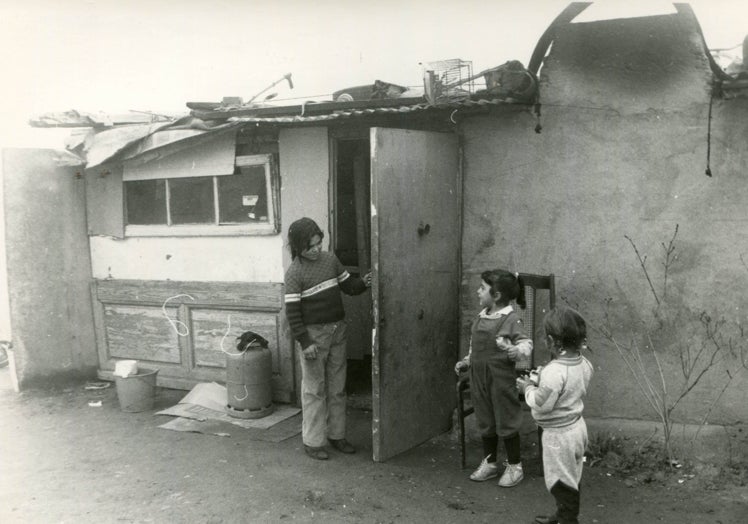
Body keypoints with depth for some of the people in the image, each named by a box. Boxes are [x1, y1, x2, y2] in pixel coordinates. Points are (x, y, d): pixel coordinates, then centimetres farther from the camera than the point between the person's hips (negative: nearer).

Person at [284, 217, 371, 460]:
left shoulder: (330, 259, 4)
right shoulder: (295, 273, -13)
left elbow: (348, 286, 12)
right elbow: (292, 312, -14)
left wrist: (363, 283, -10)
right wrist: (305, 343, -17)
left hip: (337, 331, 6)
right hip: (313, 333, -6)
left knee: (337, 387, 13)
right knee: (314, 390, 2)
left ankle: (336, 434, 25)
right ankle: (312, 442, 12)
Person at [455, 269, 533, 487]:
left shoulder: (511, 319, -14)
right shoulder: (481, 318, 8)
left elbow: (526, 345, -17)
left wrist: (514, 350, -35)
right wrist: (466, 362, 10)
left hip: (501, 379, -7)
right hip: (479, 378, 7)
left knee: (506, 422, 6)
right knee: (485, 422, 16)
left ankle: (514, 466, 23)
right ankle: (489, 463, 32)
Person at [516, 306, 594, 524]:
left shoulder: (554, 371, -31)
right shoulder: (584, 363, -4)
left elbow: (541, 404, -28)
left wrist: (529, 388, -12)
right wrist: (543, 379, 8)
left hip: (558, 434, -9)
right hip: (577, 427, 9)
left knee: (562, 483, 8)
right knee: (570, 478, 24)